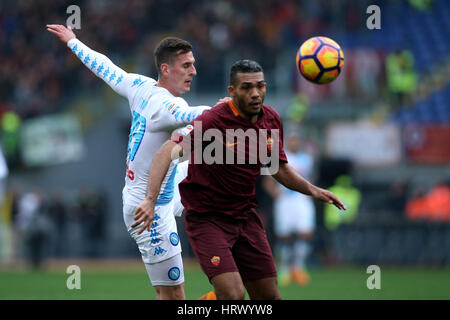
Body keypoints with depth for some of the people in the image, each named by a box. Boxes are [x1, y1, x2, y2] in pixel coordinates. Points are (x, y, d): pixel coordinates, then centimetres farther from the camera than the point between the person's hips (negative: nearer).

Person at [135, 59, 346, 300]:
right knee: (233, 294, -21)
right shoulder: (214, 120, -21)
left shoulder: (271, 120, 1)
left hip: (245, 216, 7)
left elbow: (278, 168, 18)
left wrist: (311, 189, 4)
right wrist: (150, 200, -41)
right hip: (207, 219, -7)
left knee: (269, 296, 6)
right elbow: (167, 152, -30)